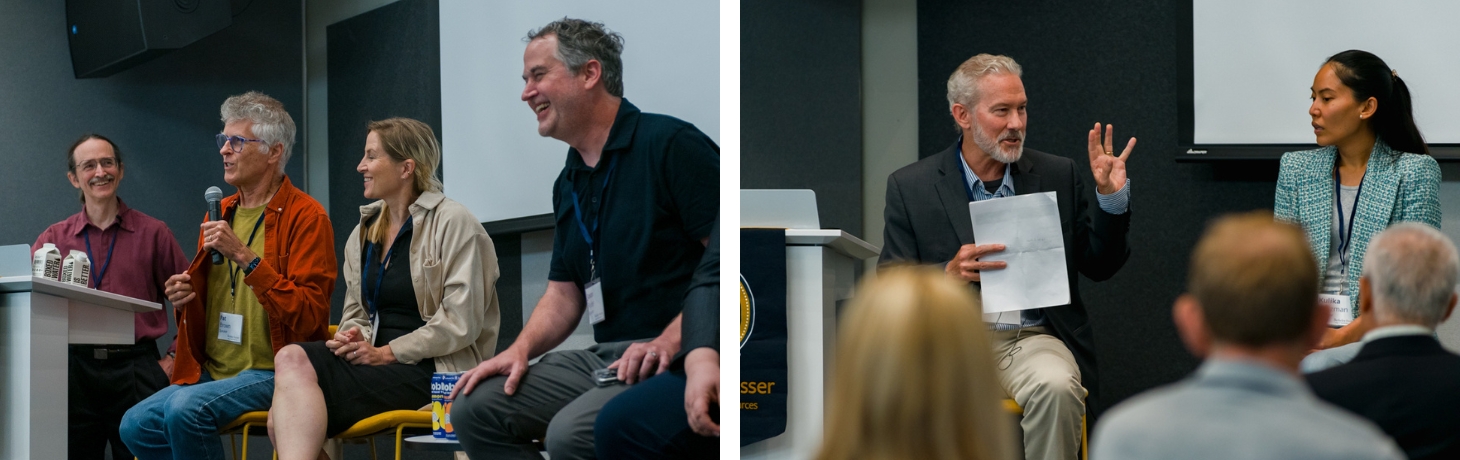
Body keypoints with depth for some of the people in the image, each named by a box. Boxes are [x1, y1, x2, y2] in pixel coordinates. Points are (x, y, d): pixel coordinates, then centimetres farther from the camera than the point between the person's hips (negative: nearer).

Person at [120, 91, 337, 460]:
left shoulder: (306, 217, -7)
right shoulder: (220, 213, 17)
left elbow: (309, 316, -17)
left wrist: (245, 257, -21)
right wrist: (184, 298, 6)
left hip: (272, 373, -7)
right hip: (212, 372, 7)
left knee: (185, 408, -30)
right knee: (136, 425, -15)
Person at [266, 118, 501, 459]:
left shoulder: (453, 223, -4)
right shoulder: (365, 232, 20)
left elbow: (461, 322, -11)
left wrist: (387, 352, -12)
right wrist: (351, 337, -2)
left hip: (430, 370, -7)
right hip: (378, 363, 7)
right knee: (292, 357, -24)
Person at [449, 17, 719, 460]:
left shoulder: (670, 144, -8)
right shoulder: (569, 183, 20)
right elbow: (564, 293, 21)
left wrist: (670, 341, -23)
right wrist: (520, 349, 2)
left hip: (680, 358, -8)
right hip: (604, 357, 9)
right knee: (474, 409, -5)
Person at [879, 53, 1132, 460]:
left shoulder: (1057, 177, 10)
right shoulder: (911, 187, 5)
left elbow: (1099, 267, 14)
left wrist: (1111, 197, -2)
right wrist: (949, 274, -17)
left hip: (1036, 337, 1)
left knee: (1057, 388, -33)